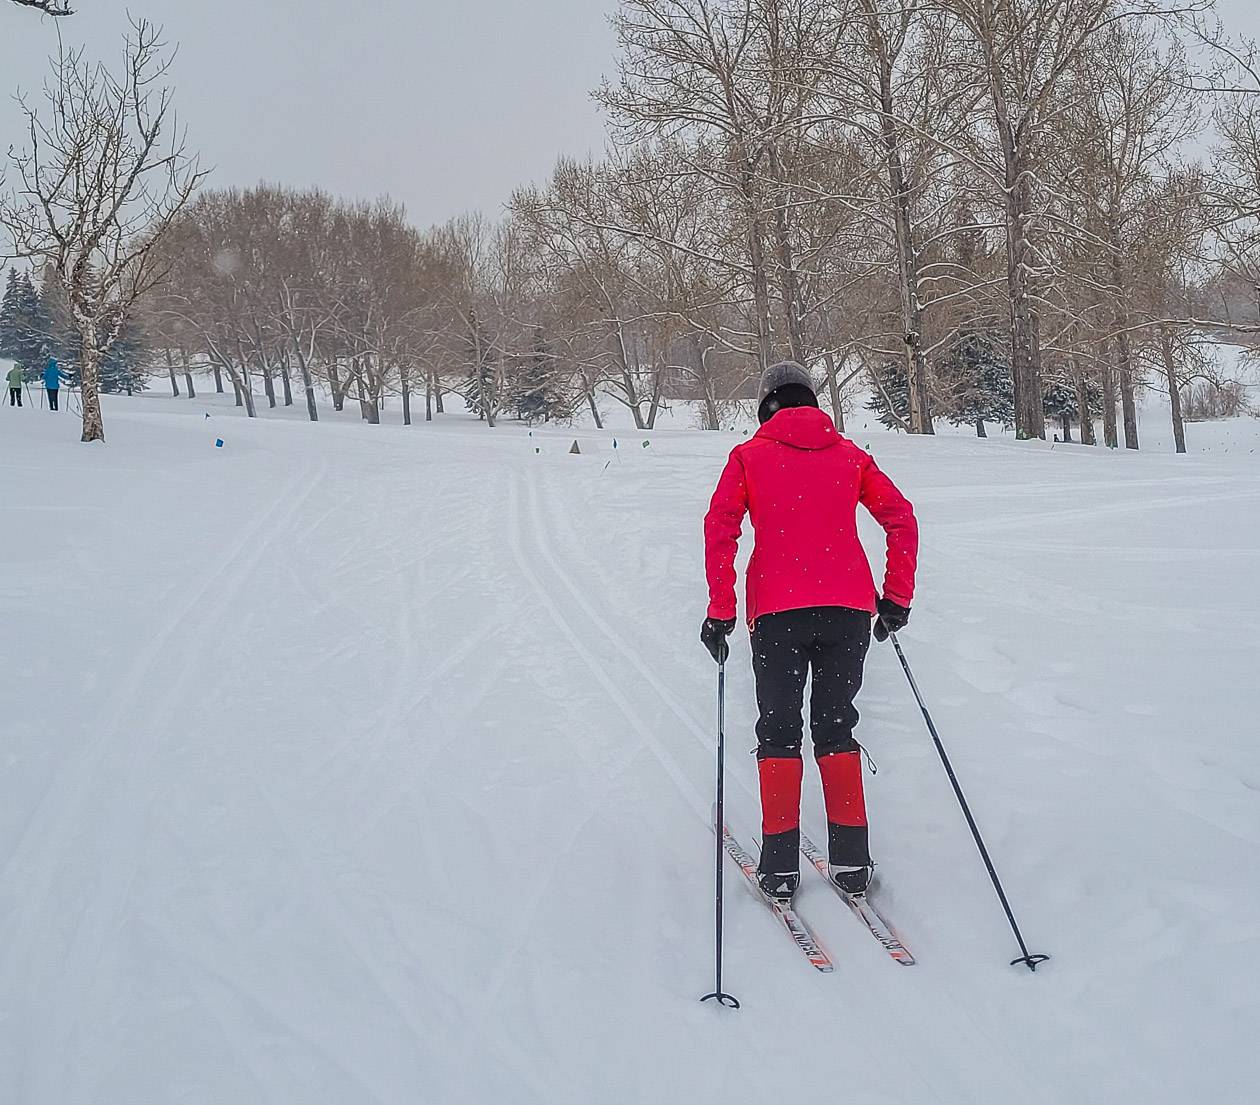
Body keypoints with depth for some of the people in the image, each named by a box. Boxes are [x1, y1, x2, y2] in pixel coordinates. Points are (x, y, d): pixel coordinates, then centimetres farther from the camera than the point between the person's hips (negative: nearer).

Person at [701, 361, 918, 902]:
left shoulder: (749, 456, 6)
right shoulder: (849, 454, 12)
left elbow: (720, 528, -4)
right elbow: (901, 518, 6)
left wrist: (721, 611, -2)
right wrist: (896, 598, 12)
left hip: (777, 612, -2)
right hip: (849, 608, 2)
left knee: (779, 731, 10)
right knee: (836, 727, 14)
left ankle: (780, 864, 4)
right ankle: (851, 860, 10)